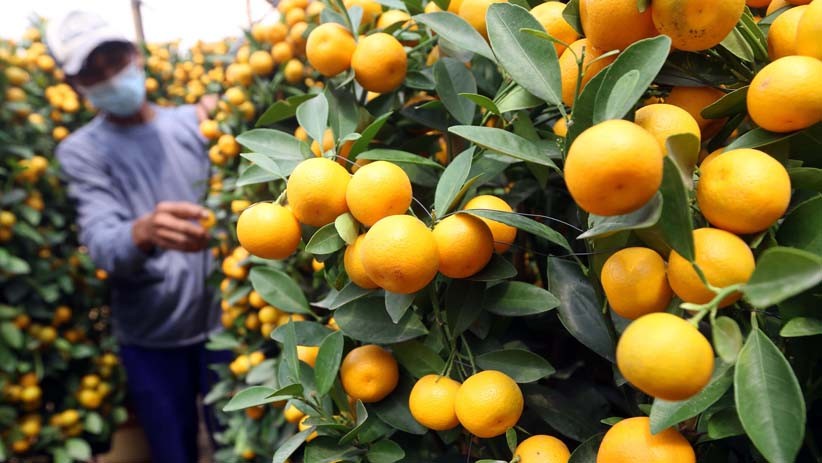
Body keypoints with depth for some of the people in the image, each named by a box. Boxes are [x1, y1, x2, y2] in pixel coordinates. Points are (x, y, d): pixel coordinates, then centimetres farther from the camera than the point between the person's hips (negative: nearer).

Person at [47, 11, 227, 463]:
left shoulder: (192, 122, 3)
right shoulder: (80, 150, -4)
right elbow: (100, 243, -19)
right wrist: (144, 232, -41)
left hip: (221, 317, 2)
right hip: (151, 336, -1)